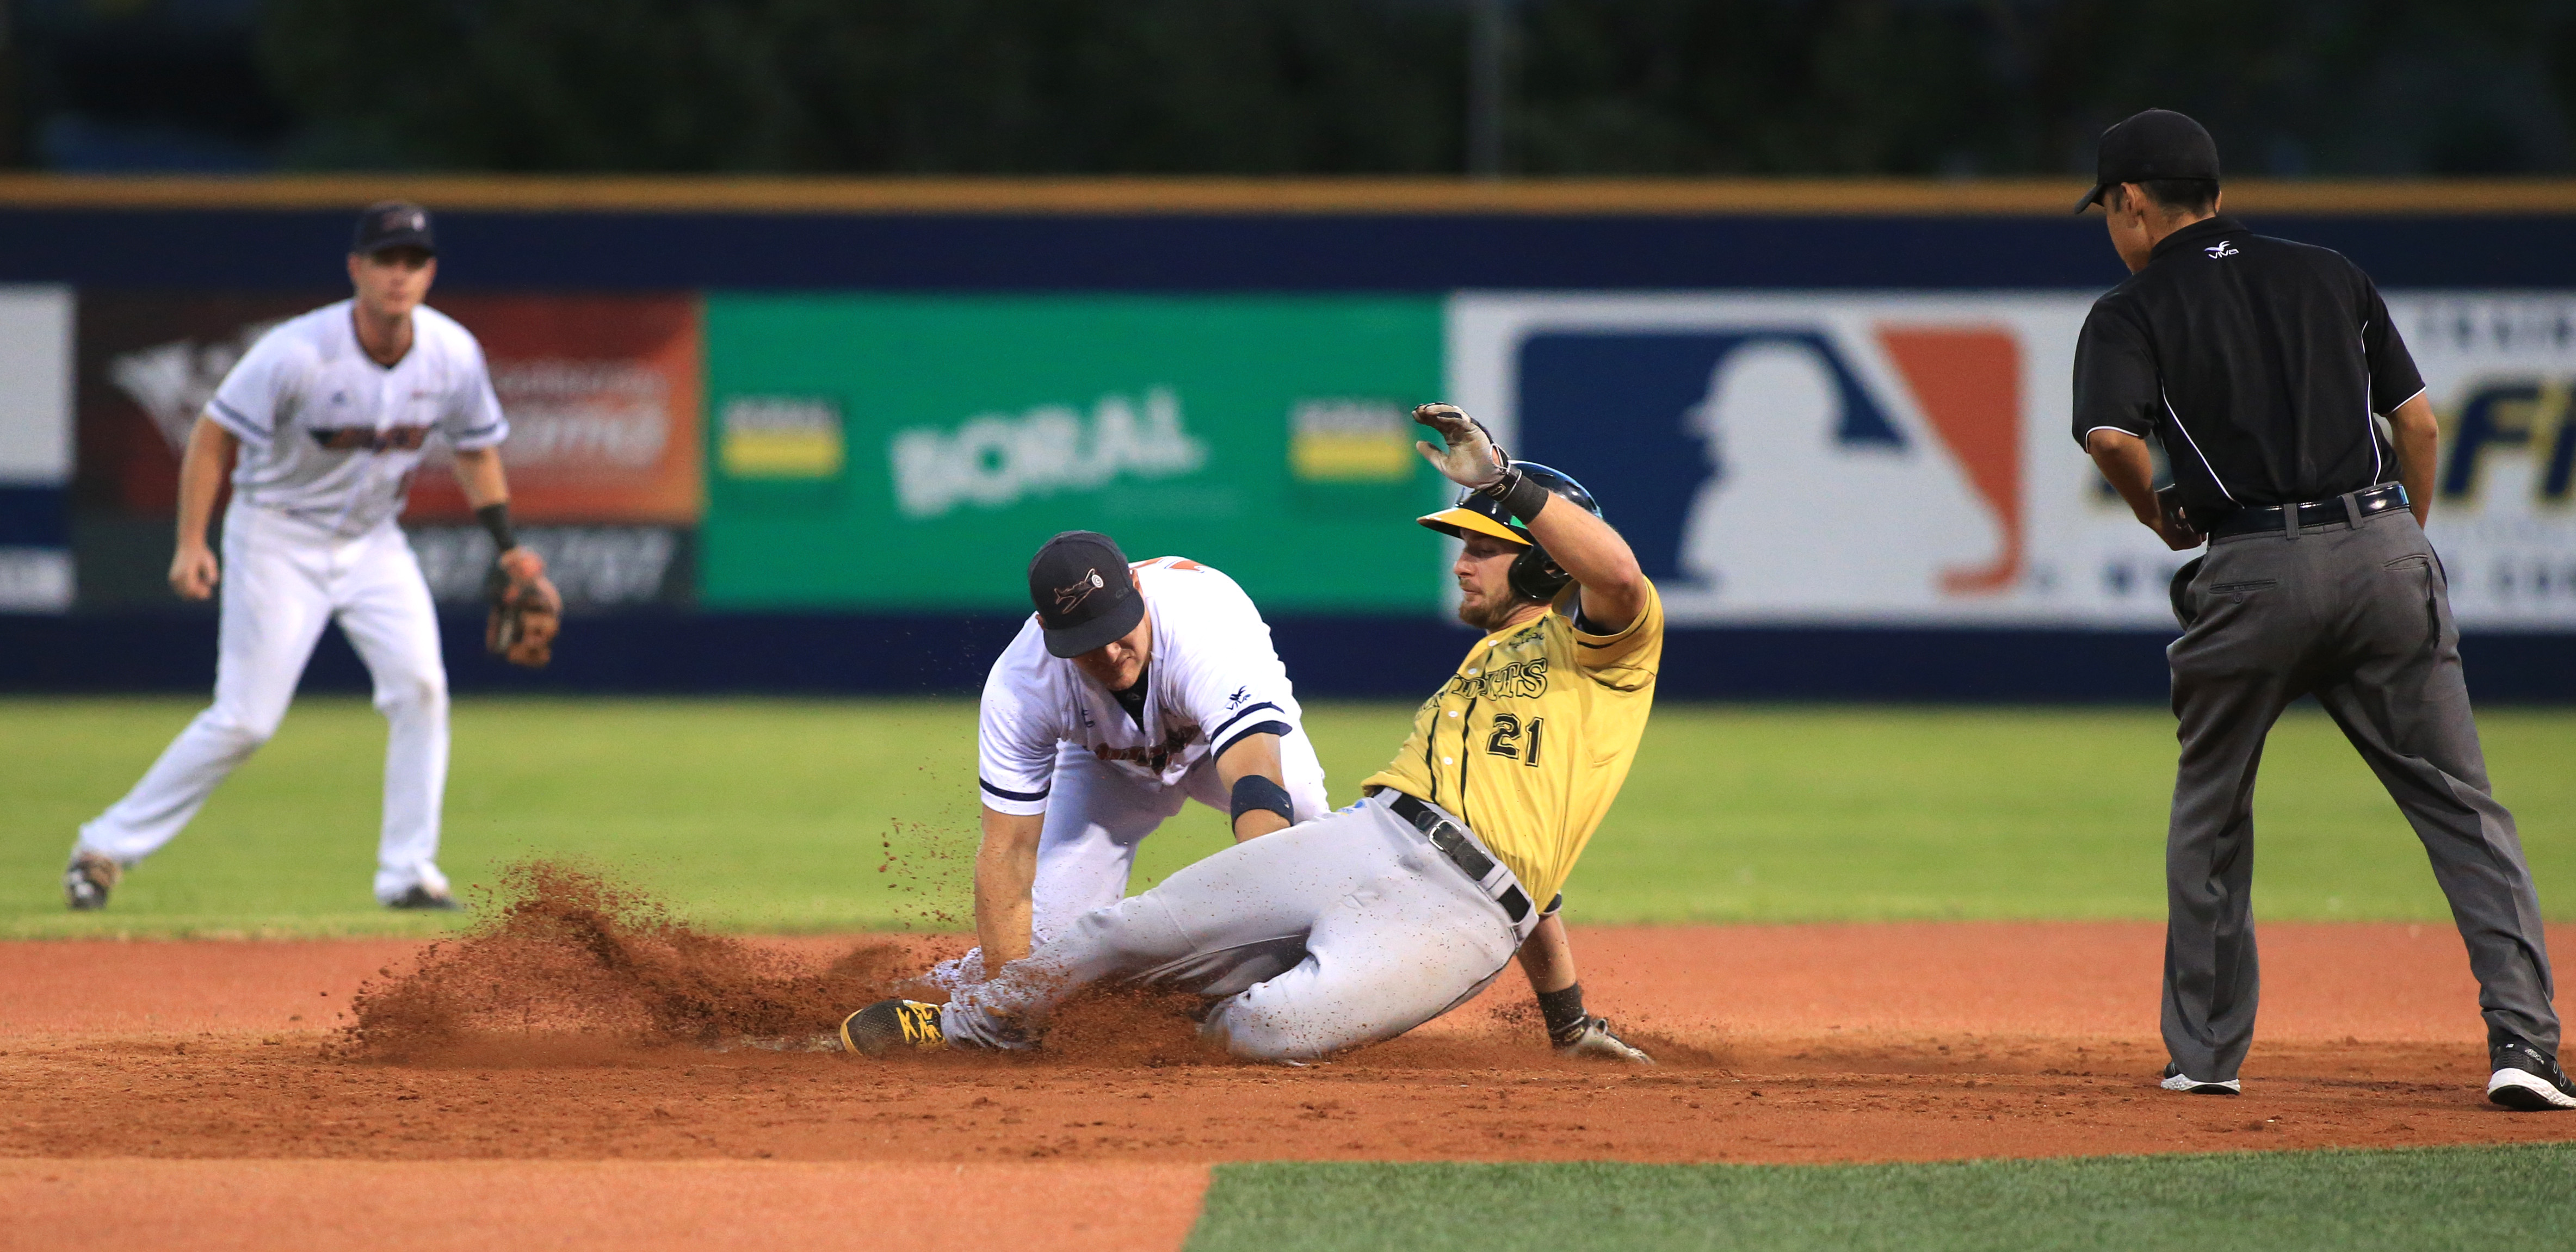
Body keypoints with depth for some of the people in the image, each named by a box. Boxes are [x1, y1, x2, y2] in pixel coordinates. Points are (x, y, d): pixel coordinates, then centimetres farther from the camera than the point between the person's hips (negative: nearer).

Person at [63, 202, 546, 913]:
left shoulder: (453, 355, -10)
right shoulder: (298, 353, -24)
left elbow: (475, 448, 7)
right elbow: (213, 434, -16)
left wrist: (506, 546, -2)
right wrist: (192, 544, -24)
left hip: (373, 541, 4)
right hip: (280, 539, -4)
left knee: (420, 686, -14)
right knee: (246, 721, -8)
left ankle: (408, 873, -6)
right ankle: (108, 847, 5)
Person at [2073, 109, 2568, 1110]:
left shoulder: (2132, 313, 6)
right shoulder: (2330, 277, 17)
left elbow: (2112, 436, -13)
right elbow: (2418, 422, 13)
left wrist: (2159, 516, 5)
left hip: (2252, 573, -2)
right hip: (2383, 549, 2)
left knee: (2210, 811, 18)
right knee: (2461, 804, 1)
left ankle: (2206, 1053, 21)